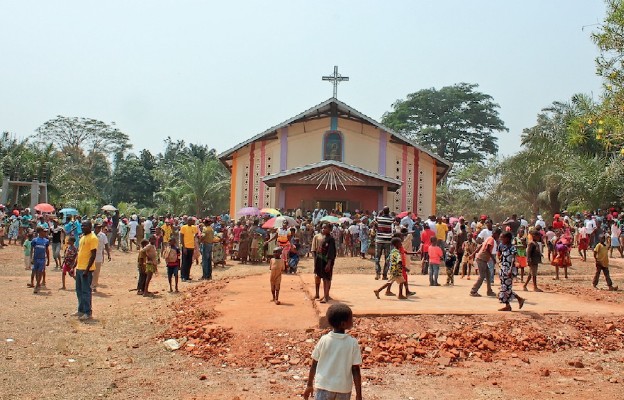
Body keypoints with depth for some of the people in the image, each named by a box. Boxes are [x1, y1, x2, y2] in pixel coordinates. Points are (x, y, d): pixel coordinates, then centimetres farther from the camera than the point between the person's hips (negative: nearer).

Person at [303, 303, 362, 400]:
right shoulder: (353, 343, -11)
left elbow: (314, 364, 0)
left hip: (324, 386, 1)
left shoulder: (324, 340, -6)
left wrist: (309, 385, 12)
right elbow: (355, 370, -8)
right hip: (344, 388, 0)